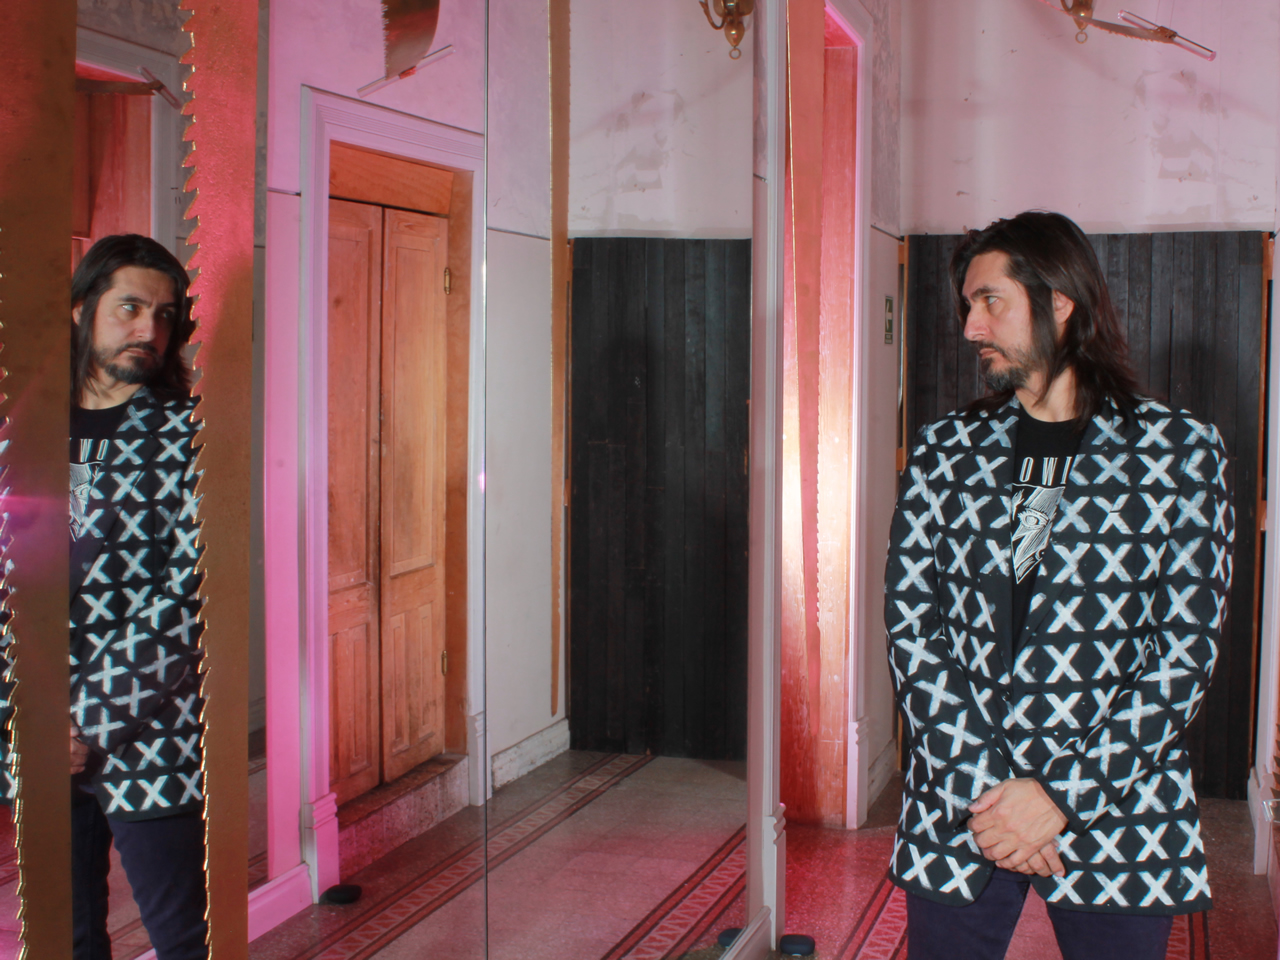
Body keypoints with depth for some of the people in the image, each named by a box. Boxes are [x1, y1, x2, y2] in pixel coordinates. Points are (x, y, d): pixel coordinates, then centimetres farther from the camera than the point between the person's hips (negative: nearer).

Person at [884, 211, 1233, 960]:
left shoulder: (1180, 452, -2)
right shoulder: (945, 451, 4)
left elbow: (1188, 651, -6)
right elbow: (910, 626, -1)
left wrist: (1062, 797, -13)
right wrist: (984, 782, -12)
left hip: (1117, 809, -2)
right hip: (955, 814, 2)